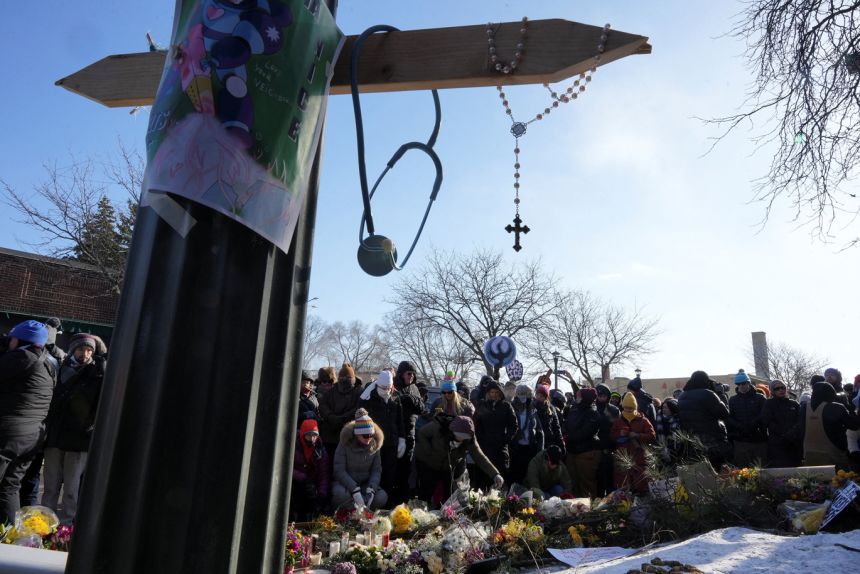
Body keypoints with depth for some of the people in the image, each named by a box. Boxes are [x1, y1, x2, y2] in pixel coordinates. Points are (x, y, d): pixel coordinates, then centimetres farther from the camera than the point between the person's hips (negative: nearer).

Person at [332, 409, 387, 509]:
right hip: (345, 482, -3)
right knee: (341, 493, -38)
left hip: (365, 484, 3)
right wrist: (355, 490, -29)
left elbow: (377, 470, -2)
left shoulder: (374, 445, -1)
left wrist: (371, 489, -21)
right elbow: (339, 470, -17)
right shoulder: (344, 444, -13)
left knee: (382, 497, -25)